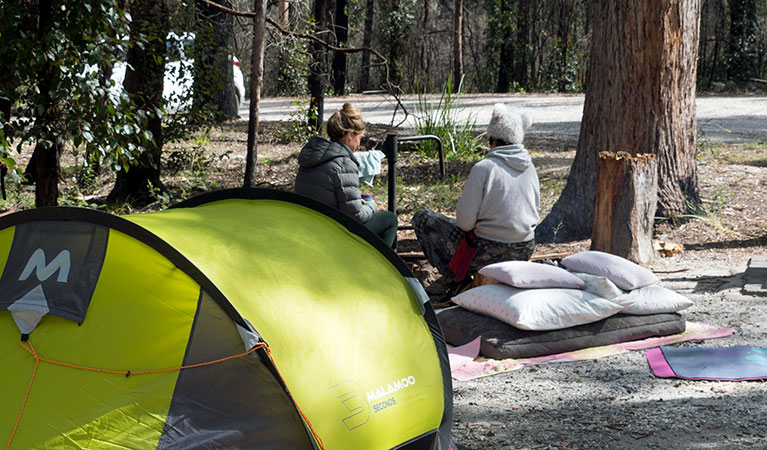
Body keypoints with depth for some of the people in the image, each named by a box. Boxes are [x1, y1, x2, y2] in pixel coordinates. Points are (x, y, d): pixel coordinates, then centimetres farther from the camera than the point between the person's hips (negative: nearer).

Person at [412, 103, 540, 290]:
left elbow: (465, 220, -17)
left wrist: (469, 229, 6)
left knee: (422, 218, 7)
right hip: (525, 250, 7)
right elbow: (535, 207, 13)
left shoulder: (484, 168, -19)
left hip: (490, 252, -7)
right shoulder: (529, 167, 1)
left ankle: (457, 278, 4)